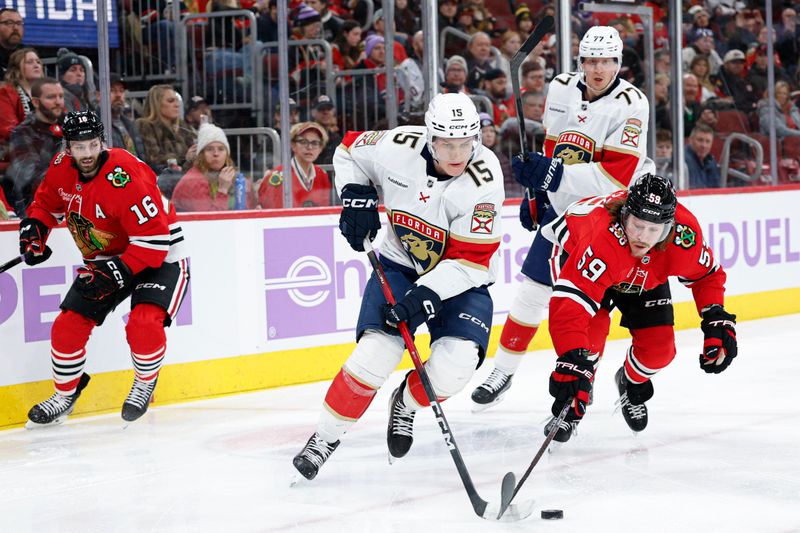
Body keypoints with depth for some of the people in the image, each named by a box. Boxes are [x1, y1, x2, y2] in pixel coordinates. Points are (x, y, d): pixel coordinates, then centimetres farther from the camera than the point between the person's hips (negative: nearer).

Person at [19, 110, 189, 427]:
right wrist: (34, 228, -4)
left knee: (144, 323, -28)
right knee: (68, 326, -1)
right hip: (104, 259, 7)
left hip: (160, 255, -7)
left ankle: (145, 384, 2)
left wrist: (118, 271, -33)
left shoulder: (124, 176, -32)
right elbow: (47, 202, 14)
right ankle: (65, 394, 23)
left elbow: (154, 238, -31)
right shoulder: (62, 168, -9)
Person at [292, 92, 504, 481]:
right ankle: (325, 437, 1)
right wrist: (356, 196, -11)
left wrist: (426, 295, -33)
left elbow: (470, 261, -23)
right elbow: (349, 150, 5)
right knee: (374, 354, -19)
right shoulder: (397, 148, -18)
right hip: (400, 264, 1)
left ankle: (406, 404, 12)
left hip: (461, 280, -1)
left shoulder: (484, 181, -24)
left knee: (454, 364, -22)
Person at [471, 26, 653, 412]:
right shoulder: (561, 89, 0)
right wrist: (536, 194, 13)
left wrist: (556, 174, -34)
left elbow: (616, 176, -28)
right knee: (532, 289, 8)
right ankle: (503, 372, 22)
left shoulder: (630, 105, -18)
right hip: (561, 206, 5)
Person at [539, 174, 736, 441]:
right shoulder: (602, 240, -48)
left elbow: (706, 274, -10)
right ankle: (571, 405, -1)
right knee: (591, 330, -26)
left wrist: (716, 319, -23)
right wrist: (573, 361, -63)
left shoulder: (685, 233, -34)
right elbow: (570, 304, -53)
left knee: (658, 348, -5)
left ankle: (632, 384, 31)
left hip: (646, 276, 4)